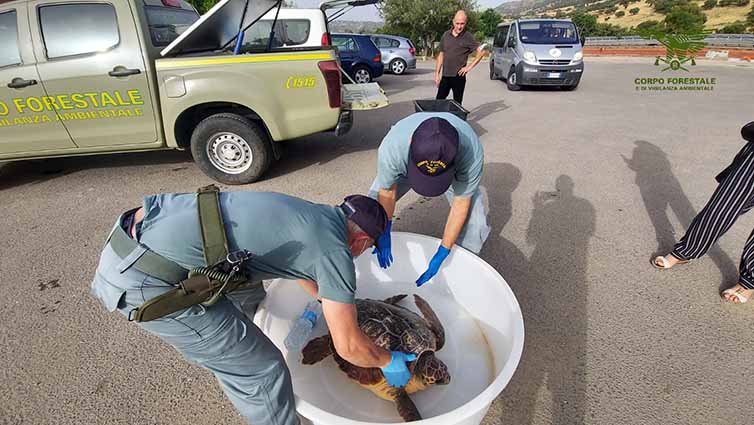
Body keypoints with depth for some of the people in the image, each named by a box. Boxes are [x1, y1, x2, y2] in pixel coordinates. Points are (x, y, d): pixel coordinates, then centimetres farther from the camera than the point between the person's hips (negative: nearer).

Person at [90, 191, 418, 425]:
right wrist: (389, 362, 18)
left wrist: (328, 300, 50)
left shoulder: (311, 211, 15)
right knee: (262, 371, 1)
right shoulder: (335, 251, -9)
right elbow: (348, 346, -2)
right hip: (145, 281, -10)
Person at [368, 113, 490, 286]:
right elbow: (387, 194, -25)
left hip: (454, 169, 0)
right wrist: (384, 234, -17)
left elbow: (460, 204, -29)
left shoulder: (472, 152, -42)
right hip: (405, 165, 1)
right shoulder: (391, 147, -42)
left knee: (474, 220, -15)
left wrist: (442, 254, -26)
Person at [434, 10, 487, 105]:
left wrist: (469, 67, -10)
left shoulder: (468, 37, -3)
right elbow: (441, 55, 13)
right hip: (445, 76, 4)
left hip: (458, 76, -3)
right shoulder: (446, 35, 8)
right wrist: (437, 73, 7)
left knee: (457, 103, 3)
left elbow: (481, 51, -6)